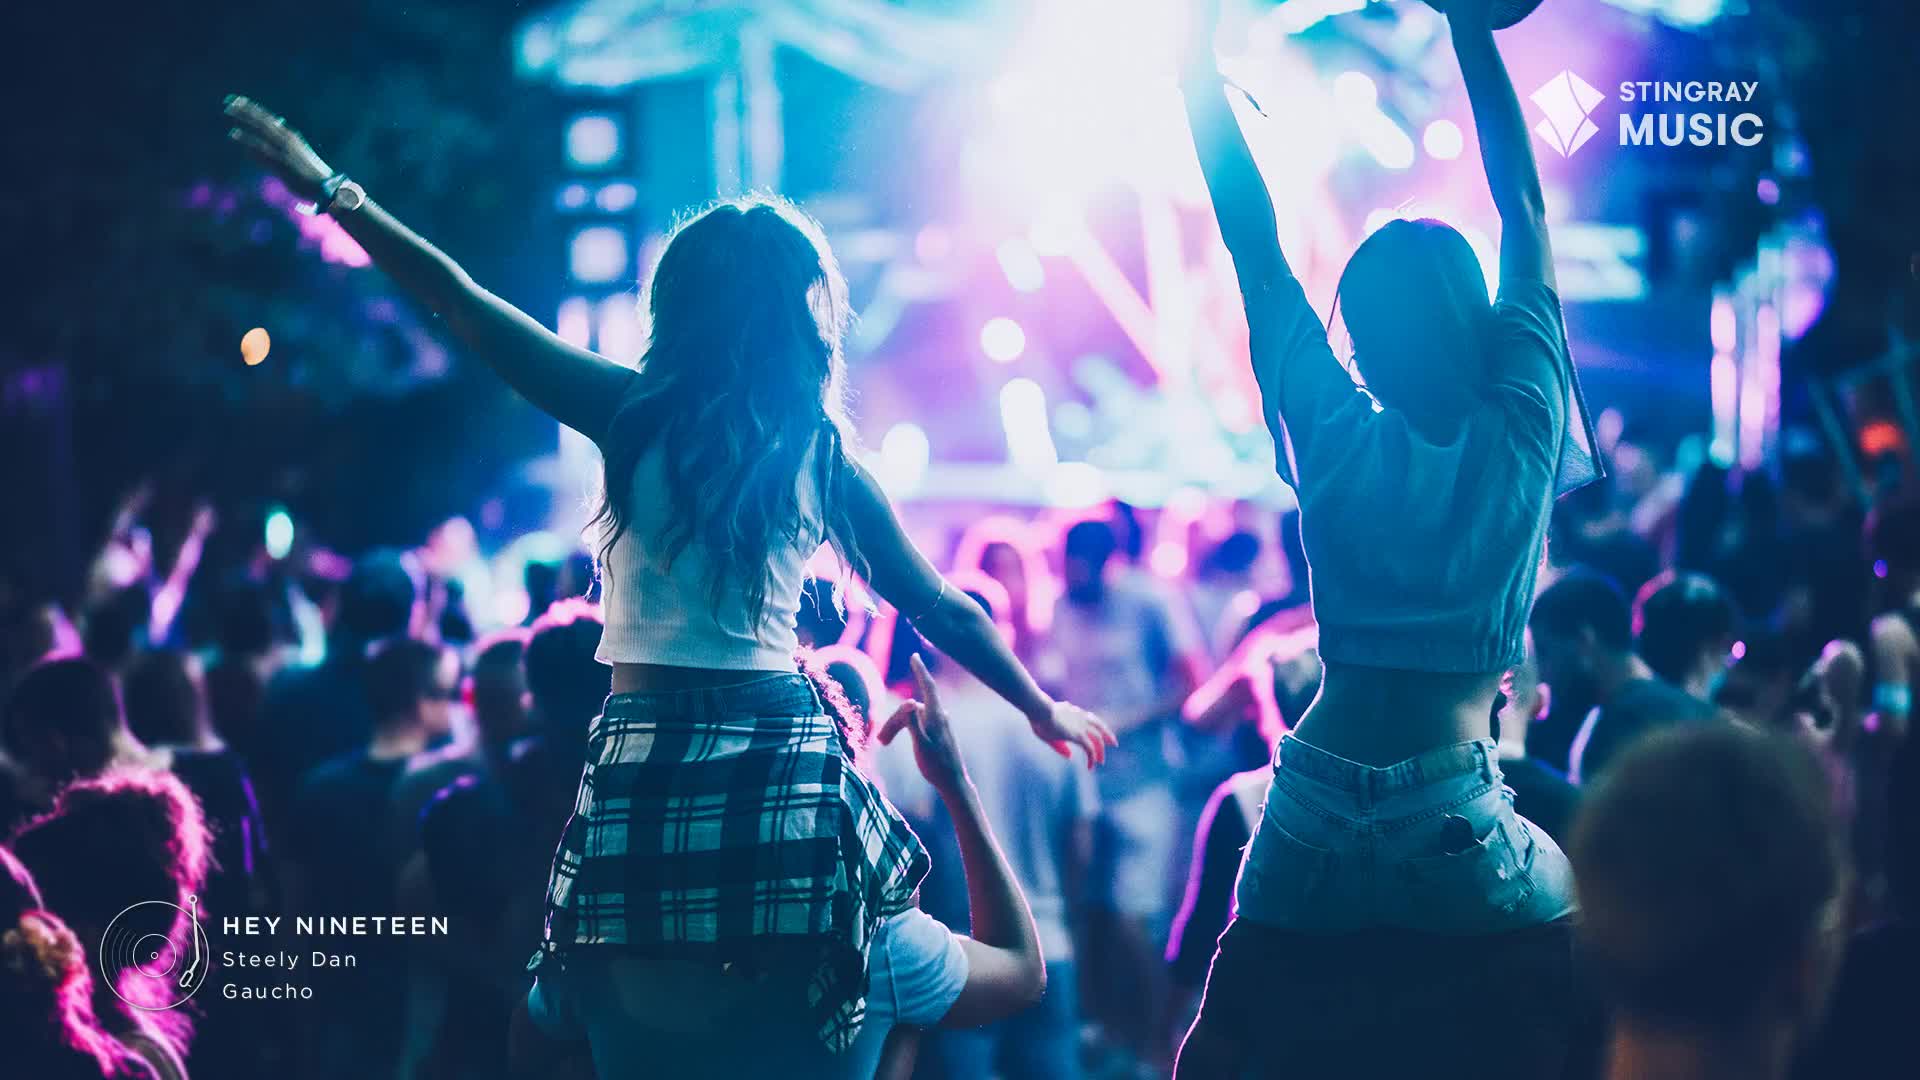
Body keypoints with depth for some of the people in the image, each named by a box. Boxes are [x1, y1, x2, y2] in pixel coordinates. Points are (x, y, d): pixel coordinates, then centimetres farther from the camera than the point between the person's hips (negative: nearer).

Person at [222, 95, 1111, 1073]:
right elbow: (943, 611, 14)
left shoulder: (635, 414, -1)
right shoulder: (826, 460, 6)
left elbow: (458, 301, 1)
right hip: (785, 756, 1)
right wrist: (1045, 709, 29)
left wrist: (327, 189, 9)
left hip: (645, 756, -1)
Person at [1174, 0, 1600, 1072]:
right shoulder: (1522, 437, -4)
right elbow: (1525, 211, 4)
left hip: (1315, 833, 2)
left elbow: (1256, 244, 1)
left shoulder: (1340, 441, -3)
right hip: (1465, 839, -1)